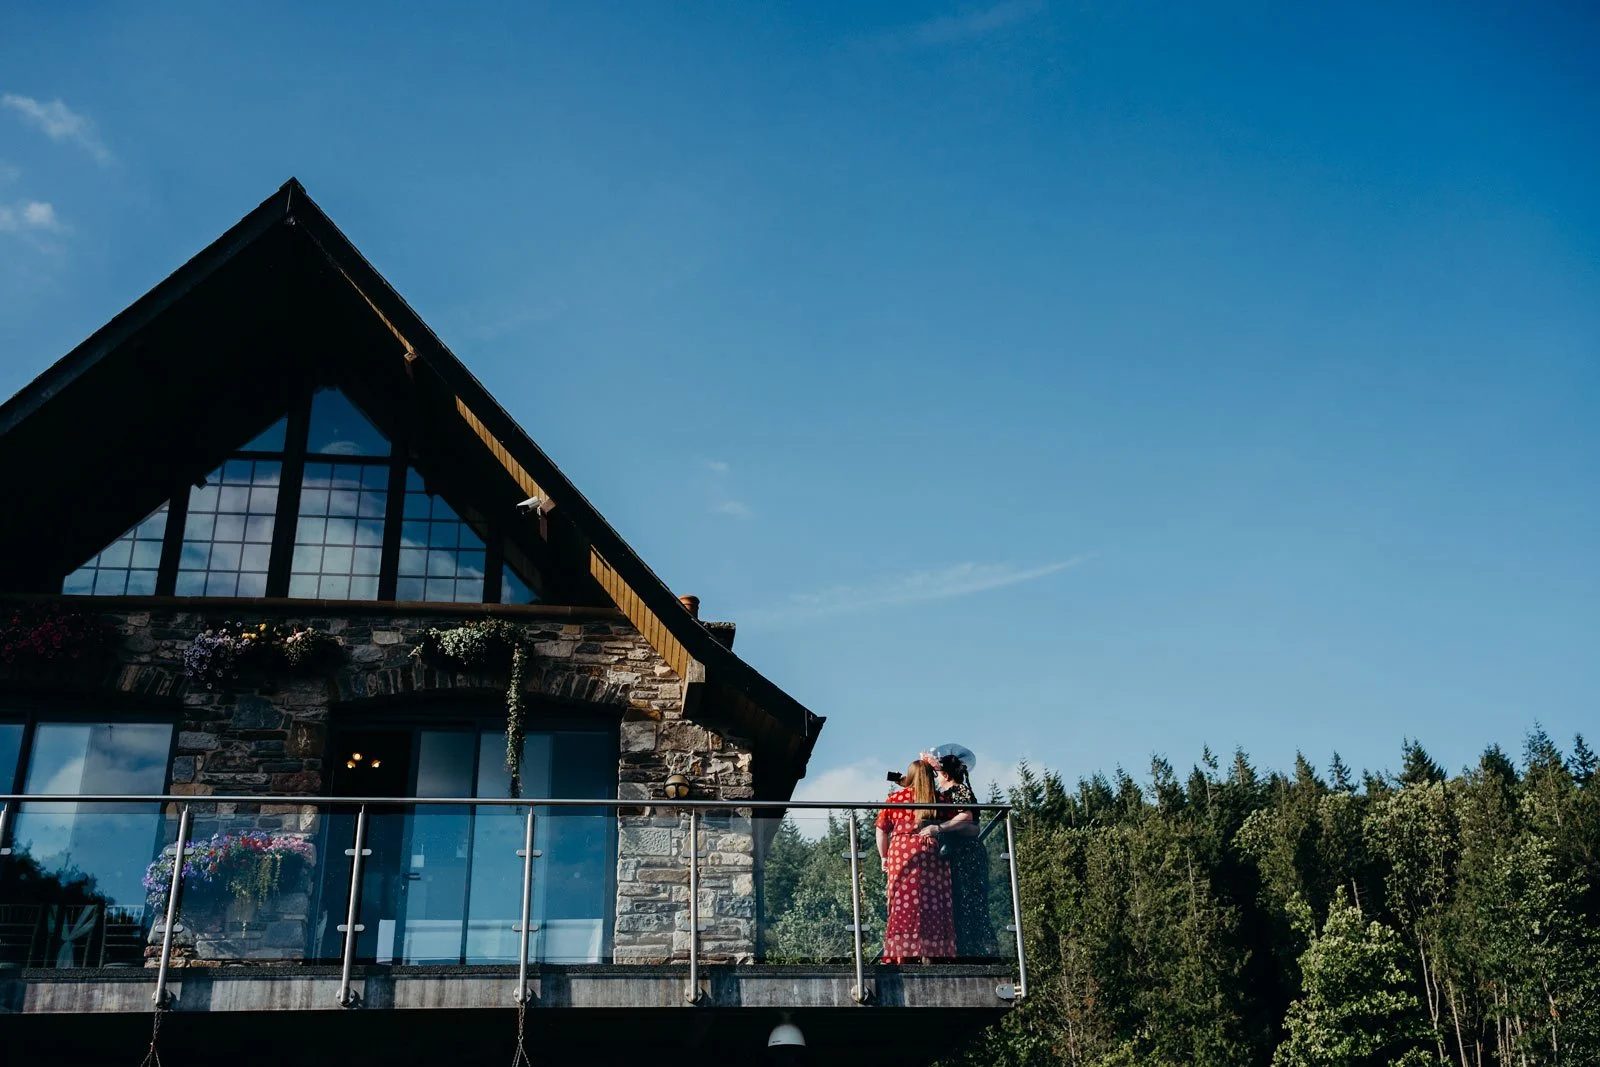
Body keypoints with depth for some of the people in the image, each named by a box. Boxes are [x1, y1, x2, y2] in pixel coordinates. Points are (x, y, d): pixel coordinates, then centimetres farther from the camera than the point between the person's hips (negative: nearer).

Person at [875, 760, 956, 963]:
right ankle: (929, 954, 0)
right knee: (931, 906, 4)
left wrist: (884, 857, 17)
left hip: (901, 855, 1)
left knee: (903, 906, 3)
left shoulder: (895, 798, 9)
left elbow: (881, 830, 9)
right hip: (931, 855, 0)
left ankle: (903, 955, -1)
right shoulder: (939, 800, 7)